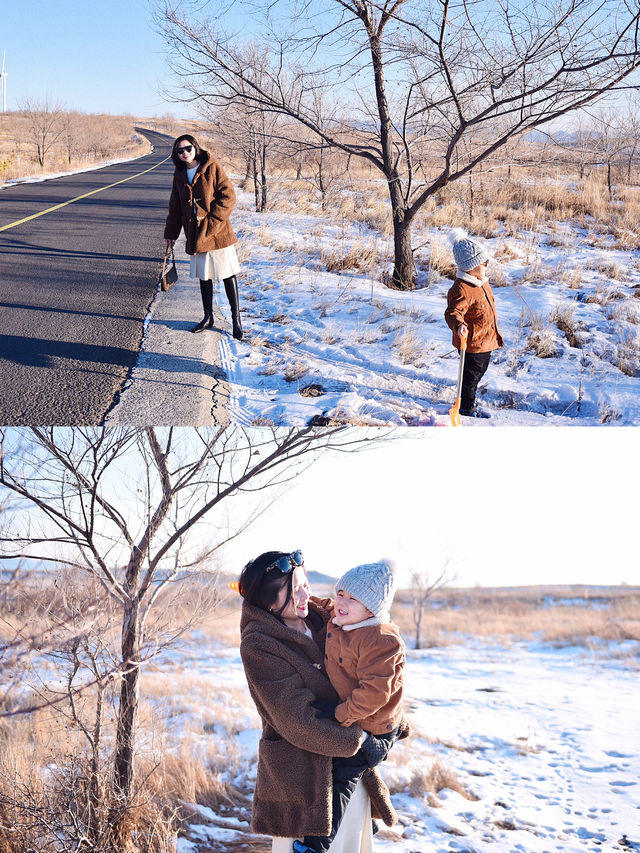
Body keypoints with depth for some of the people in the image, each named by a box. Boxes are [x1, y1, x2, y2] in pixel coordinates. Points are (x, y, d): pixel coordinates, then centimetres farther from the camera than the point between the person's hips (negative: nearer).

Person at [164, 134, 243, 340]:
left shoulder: (212, 167, -7)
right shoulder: (180, 174, 10)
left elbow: (228, 196, -10)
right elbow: (175, 206, 18)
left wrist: (212, 221, -16)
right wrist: (170, 233, 17)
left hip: (218, 231, -5)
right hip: (195, 234, 5)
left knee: (228, 273, 0)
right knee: (204, 276, 13)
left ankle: (236, 319, 8)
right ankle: (208, 317, 24)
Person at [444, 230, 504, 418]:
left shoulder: (482, 282, 7)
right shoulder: (461, 290, -27)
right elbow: (453, 312, -36)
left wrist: (493, 323, 34)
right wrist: (459, 325, -56)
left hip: (486, 341, 10)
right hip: (472, 343, -10)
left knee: (479, 372, 23)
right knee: (471, 374, 5)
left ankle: (469, 404, 41)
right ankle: (466, 408, 24)